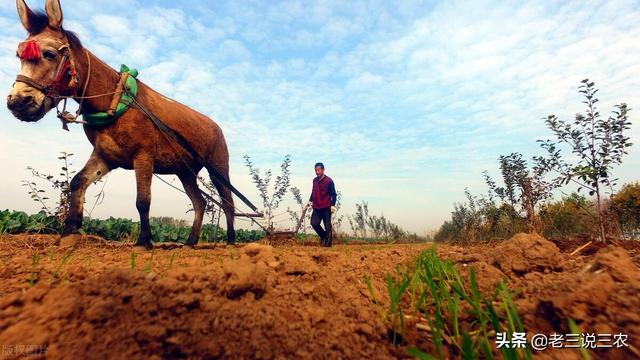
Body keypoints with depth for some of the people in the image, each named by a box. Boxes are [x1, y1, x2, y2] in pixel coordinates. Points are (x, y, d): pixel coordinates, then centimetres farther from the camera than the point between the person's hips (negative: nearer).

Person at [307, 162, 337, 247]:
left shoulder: (329, 181, -8)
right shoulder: (315, 180, 10)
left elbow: (334, 194, -6)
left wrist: (333, 205, -13)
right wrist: (310, 201, 16)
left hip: (326, 208, -5)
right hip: (316, 208, 5)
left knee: (327, 226, 1)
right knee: (314, 223, -5)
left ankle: (327, 242, 15)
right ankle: (323, 236, 20)